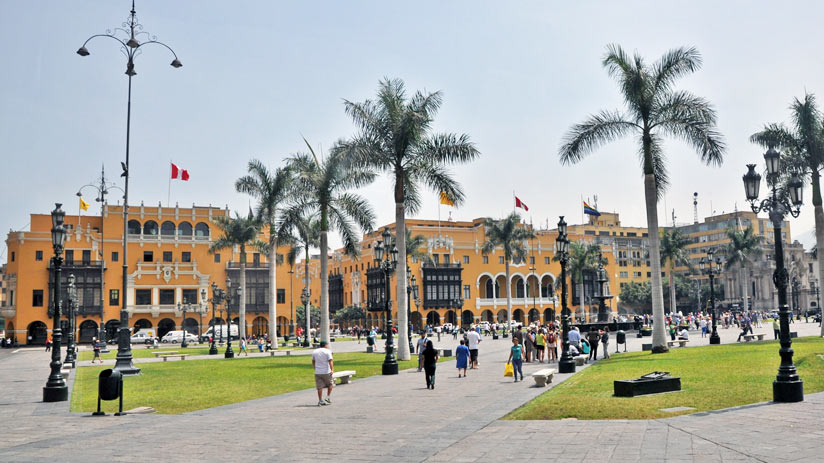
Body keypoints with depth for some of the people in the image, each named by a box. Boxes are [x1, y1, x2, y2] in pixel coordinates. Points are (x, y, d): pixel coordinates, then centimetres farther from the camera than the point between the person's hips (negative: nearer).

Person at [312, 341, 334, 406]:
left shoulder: (315, 351, 8)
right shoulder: (327, 351, -6)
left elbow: (313, 362, 18)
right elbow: (330, 361, -17)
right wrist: (332, 370, -24)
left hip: (317, 372, 4)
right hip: (326, 372, -4)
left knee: (319, 387, 5)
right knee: (330, 384, 16)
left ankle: (320, 401, 4)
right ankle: (328, 397, 9)